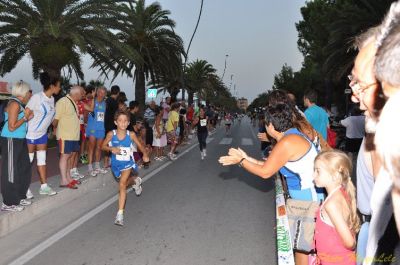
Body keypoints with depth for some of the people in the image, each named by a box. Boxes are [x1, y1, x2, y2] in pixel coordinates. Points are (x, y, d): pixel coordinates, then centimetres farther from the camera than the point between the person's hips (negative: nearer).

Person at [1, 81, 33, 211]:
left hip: (19, 141, 10)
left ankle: (19, 197, 27)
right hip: (11, 141, -10)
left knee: (24, 169, 15)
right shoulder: (14, 104, -15)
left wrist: (28, 118, 5)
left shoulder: (19, 104, 12)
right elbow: (12, 127, -20)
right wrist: (25, 117, -13)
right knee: (11, 171, -3)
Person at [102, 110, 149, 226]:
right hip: (116, 164, 3)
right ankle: (136, 181, 60)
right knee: (124, 182, 24)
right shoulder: (111, 134, -12)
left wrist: (145, 154, -17)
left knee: (122, 185, -17)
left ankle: (120, 213, -12)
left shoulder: (131, 135, -13)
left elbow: (140, 145, 0)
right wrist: (111, 148, -22)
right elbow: (103, 146, -2)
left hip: (127, 163, -3)